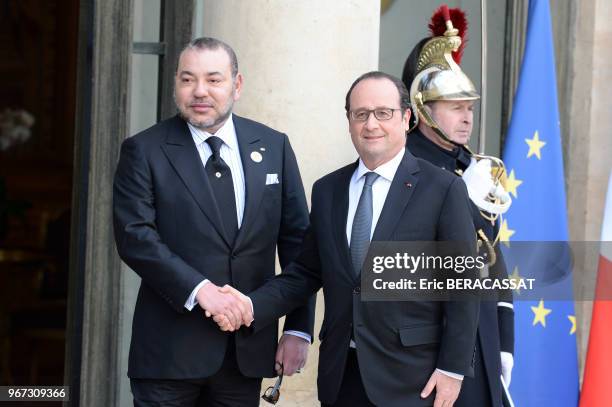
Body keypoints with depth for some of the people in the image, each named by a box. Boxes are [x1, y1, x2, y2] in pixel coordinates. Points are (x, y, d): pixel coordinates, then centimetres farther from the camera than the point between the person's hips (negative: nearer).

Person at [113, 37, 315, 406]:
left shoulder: (273, 146, 8)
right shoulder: (144, 151, 0)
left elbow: (297, 241, 7)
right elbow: (135, 235, -11)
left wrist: (299, 328, 2)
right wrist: (199, 289, -20)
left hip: (249, 348, 3)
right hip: (171, 350, -2)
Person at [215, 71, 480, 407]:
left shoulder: (443, 189, -5)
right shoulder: (327, 190, 10)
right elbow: (306, 272, 10)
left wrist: (453, 369, -9)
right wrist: (252, 307, -5)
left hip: (409, 379, -4)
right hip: (339, 376, 4)